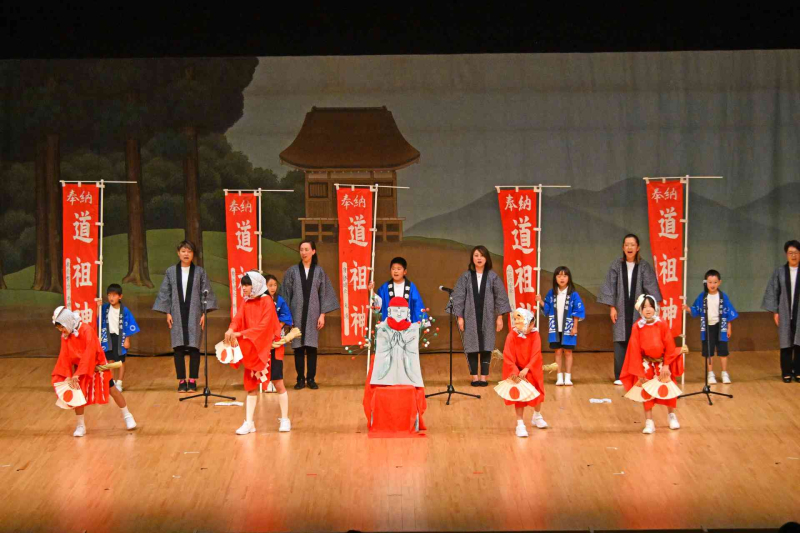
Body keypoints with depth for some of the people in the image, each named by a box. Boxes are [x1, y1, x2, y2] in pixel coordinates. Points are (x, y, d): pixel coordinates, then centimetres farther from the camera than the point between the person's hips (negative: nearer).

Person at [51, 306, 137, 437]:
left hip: (97, 365, -5)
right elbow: (64, 357, -6)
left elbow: (90, 353, -30)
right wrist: (67, 376, -18)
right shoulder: (65, 336, -5)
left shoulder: (86, 330, -25)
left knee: (112, 390, 3)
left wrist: (78, 374, -33)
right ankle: (81, 426, 10)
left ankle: (127, 416, 20)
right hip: (79, 367, 5)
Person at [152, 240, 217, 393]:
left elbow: (207, 293, 4)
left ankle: (192, 380, 4)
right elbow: (165, 293, 8)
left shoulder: (200, 272, 4)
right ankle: (181, 381, 4)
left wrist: (204, 313, -4)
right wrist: (167, 313, 1)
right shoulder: (171, 272, 6)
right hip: (177, 315, 1)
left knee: (194, 347, -2)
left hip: (194, 315, -1)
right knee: (178, 348, -1)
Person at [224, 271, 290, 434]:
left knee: (278, 384, 1)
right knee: (251, 386, 4)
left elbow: (264, 326, -21)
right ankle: (249, 423, 7)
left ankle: (285, 420, 11)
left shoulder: (267, 301, -12)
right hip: (252, 349, 5)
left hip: (269, 348, -5)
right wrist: (231, 330, -30)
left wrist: (241, 334, -26)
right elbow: (238, 319, -7)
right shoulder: (246, 303, 6)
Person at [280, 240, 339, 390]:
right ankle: (301, 379, 7)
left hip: (312, 314, 0)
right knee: (298, 347, 1)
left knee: (311, 347, 1)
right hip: (296, 314, 0)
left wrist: (322, 314, -2)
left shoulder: (319, 272, 5)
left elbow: (324, 294, 5)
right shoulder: (292, 272, 3)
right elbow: (286, 294, 3)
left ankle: (311, 379, 8)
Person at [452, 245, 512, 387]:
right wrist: (460, 317, -3)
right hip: (471, 317, 0)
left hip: (487, 317, 0)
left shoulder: (492, 277, 2)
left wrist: (500, 317, -2)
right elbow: (459, 297, 2)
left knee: (486, 347, -1)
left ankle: (484, 376, 5)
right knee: (472, 347, 0)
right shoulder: (466, 277, 2)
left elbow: (500, 297, 3)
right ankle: (475, 376, 7)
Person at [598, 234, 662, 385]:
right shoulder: (616, 266, 3)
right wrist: (612, 307, -1)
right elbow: (610, 287, 5)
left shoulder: (644, 267, 2)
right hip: (621, 310, 0)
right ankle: (619, 376, 2)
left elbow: (651, 287, 1)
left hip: (638, 310, 0)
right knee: (620, 343, -3)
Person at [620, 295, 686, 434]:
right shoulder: (637, 327, -12)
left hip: (662, 363, 0)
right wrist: (639, 372, -10)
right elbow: (635, 350, -9)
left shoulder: (662, 324, -12)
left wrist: (666, 365, -10)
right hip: (646, 364, 0)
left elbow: (669, 346, -7)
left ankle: (672, 415, 32)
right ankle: (649, 422, 9)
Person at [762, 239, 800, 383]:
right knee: (786, 344, 3)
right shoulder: (779, 272, 3)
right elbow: (773, 292, 5)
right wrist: (775, 312, -1)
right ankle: (787, 373, 9)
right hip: (785, 313, 1)